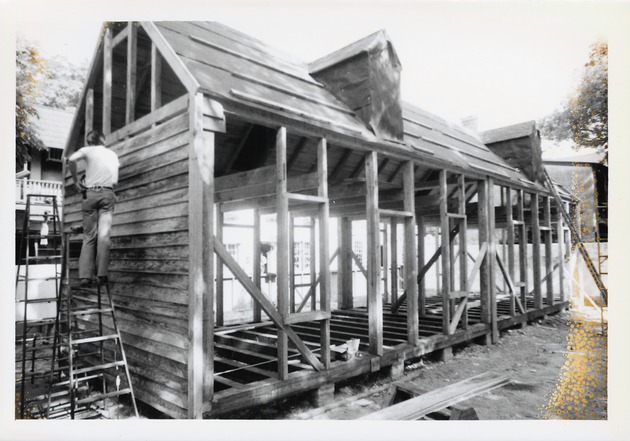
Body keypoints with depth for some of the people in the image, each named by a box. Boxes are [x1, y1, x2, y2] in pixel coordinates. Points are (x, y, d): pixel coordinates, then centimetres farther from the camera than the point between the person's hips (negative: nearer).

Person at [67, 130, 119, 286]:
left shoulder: (87, 150, 9)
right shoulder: (113, 154, 20)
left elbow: (72, 160, -11)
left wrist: (75, 181, -1)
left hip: (90, 193, -1)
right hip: (107, 194, 1)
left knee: (89, 236, 2)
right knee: (104, 234, -8)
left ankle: (85, 275, -6)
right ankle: (101, 274, -17)